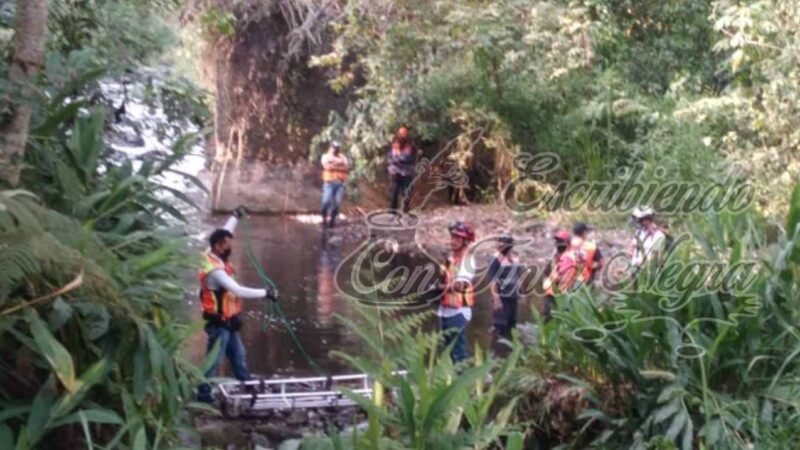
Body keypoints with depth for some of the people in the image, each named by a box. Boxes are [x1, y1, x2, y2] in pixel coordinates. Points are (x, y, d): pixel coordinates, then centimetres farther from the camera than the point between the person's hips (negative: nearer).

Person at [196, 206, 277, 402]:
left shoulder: (214, 256, -2)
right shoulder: (215, 270, -29)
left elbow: (224, 234, 17)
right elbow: (238, 290, -34)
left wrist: (235, 216, 26)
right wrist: (265, 293, -30)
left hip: (228, 321, 10)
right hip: (219, 323, -10)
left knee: (239, 355, 21)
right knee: (214, 359, -2)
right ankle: (203, 393, 6)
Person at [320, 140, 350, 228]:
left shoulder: (342, 157, 16)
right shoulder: (326, 156, 8)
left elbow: (347, 167, 1)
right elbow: (327, 166, -11)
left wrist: (334, 166, -6)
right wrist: (339, 167, -4)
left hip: (340, 183, 3)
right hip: (329, 183, -3)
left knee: (337, 203, -4)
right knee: (326, 201, -14)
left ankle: (332, 220, 4)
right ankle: (324, 220, -1)